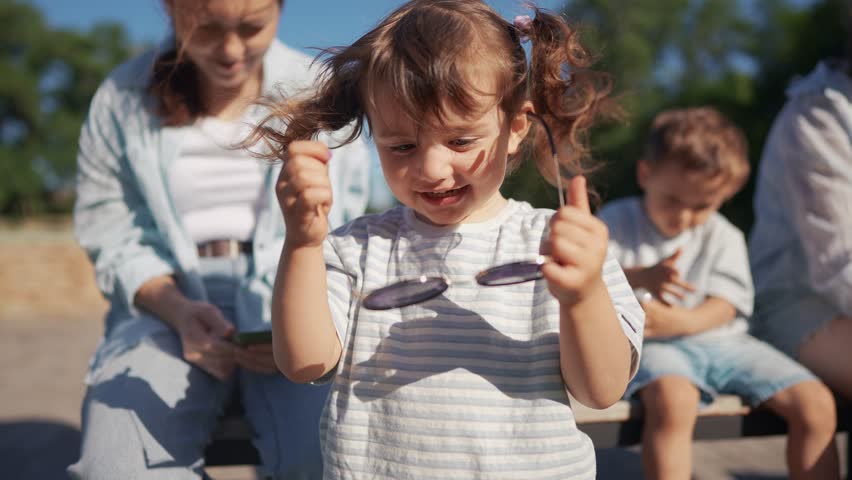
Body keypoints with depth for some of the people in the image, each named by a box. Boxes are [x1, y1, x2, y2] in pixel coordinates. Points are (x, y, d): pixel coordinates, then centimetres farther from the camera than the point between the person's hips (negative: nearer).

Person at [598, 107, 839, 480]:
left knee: (817, 405, -9)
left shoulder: (724, 237, 10)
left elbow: (725, 305, -2)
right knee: (672, 401, -39)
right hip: (656, 345, -4)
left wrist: (681, 321, -24)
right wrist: (638, 278, -28)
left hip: (721, 341, 4)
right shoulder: (617, 221, 5)